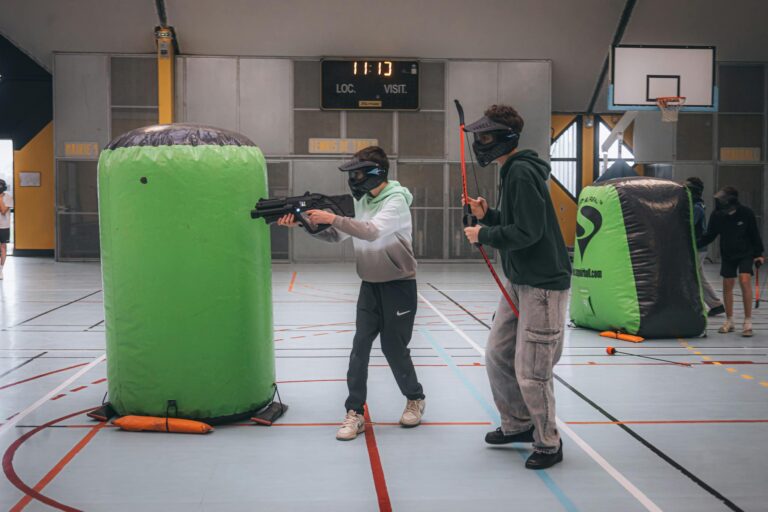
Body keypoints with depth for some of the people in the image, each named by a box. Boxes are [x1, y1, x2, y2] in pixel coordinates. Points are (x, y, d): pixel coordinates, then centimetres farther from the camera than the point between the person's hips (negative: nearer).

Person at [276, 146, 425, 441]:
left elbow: (372, 231, -32)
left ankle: (415, 399, 26)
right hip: (370, 285, 6)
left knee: (394, 347, 1)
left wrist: (332, 217, -32)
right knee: (360, 345, -2)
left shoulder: (396, 201, -16)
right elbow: (336, 235, 8)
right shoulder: (362, 201, 7)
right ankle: (355, 413, 2)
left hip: (399, 286, -6)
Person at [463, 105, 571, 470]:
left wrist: (483, 235, -13)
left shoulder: (523, 172, -18)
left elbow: (528, 231, -25)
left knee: (531, 371, -3)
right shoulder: (512, 171, 13)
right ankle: (518, 424, 34)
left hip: (543, 284, -10)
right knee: (498, 356, 16)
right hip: (518, 281, 10)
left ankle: (548, 443, 17)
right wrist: (488, 215, 3)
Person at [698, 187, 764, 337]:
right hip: (727, 255, 3)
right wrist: (695, 244, -15)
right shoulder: (717, 215, -11)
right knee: (727, 285, 3)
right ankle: (729, 321, 18)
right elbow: (710, 235, -1)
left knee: (745, 280, -17)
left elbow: (754, 234, -4)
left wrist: (758, 254, -4)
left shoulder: (746, 213, -16)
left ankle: (747, 322, -9)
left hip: (746, 253, -3)